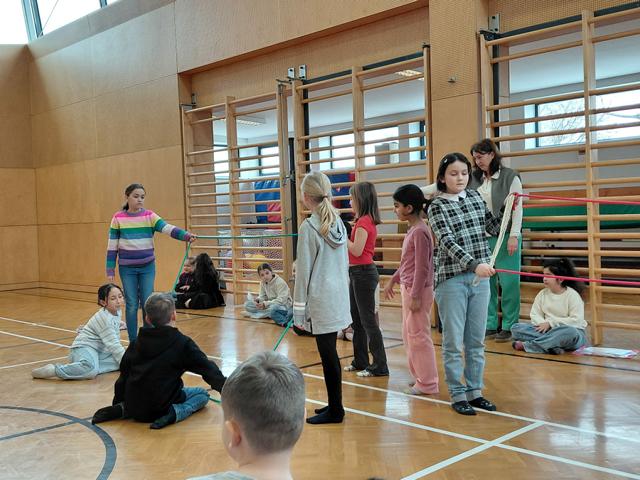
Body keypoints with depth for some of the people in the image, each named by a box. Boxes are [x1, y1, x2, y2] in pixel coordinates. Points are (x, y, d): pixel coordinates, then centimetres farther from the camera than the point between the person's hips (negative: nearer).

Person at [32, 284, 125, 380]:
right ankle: (53, 370, -26)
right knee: (91, 369, -41)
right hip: (84, 348, -10)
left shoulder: (116, 311, 8)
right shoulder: (104, 318, -19)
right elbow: (113, 345, -22)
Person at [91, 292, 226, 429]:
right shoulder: (183, 343, -7)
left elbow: (123, 377, 13)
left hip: (134, 407, 5)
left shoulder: (136, 343, 6)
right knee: (202, 394, 16)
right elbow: (208, 369, -7)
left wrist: (118, 404, 26)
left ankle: (122, 409, 11)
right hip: (162, 406, -5)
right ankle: (174, 413, -11)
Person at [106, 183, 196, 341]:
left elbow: (168, 229, -19)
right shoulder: (118, 218, -3)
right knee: (132, 305, 3)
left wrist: (186, 235, -36)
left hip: (147, 267, 1)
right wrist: (110, 270, -1)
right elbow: (112, 246, 1)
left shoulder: (150, 216, -3)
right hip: (127, 268, -1)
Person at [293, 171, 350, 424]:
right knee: (330, 353, 15)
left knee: (328, 355, 1)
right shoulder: (339, 223, 8)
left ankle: (335, 410, 10)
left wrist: (299, 309, -6)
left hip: (320, 300, -7)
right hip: (339, 297, 7)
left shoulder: (308, 227, -12)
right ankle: (334, 404, 24)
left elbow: (304, 271, -11)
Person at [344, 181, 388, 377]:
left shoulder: (364, 221, -16)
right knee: (356, 320, 17)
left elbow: (357, 250, -21)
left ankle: (380, 366, 2)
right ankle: (360, 361, 26)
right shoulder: (365, 221, 13)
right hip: (357, 273, 10)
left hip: (363, 273, -10)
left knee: (367, 321, -5)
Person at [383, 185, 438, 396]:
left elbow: (422, 267, -20)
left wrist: (415, 296, -19)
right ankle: (420, 377, 27)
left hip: (418, 290, -10)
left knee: (418, 336, -1)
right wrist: (393, 280, 25)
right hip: (408, 288, 10)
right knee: (409, 335, 17)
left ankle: (427, 384, 9)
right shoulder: (412, 230, 10)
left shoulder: (420, 231, -18)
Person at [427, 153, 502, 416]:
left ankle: (474, 391, 23)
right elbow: (448, 242, -19)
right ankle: (458, 395, 13)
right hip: (452, 279, -5)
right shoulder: (437, 207, -6)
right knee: (453, 342, 2)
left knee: (476, 340, 12)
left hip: (480, 278, 5)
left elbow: (495, 228, 18)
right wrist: (474, 264, -32)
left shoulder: (475, 197, 10)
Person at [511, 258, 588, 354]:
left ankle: (526, 345, -32)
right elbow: (535, 314, 5)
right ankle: (552, 345, -33)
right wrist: (542, 323, -18)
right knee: (516, 328, -15)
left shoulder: (572, 295, -8)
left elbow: (576, 320, -15)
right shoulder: (542, 294, 7)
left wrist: (551, 323, -17)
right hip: (547, 330, 4)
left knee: (570, 332, -42)